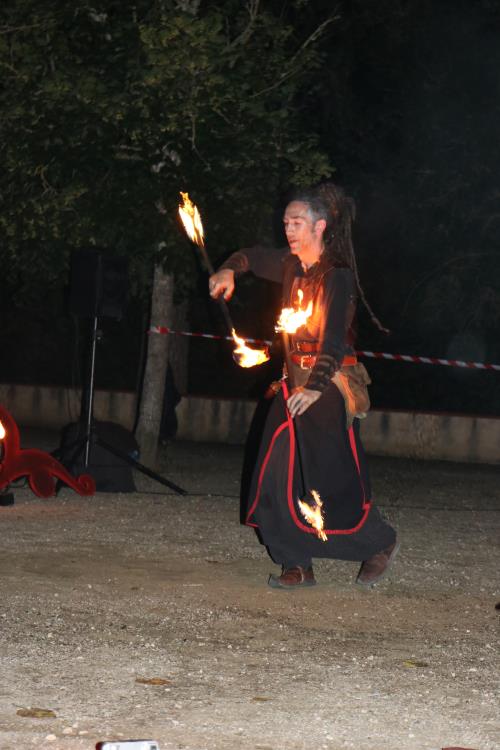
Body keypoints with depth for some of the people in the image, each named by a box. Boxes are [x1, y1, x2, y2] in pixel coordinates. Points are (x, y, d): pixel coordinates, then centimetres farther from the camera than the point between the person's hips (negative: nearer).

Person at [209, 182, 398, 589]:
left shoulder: (337, 275, -15)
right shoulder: (292, 266, 8)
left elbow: (335, 336, -26)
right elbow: (254, 257, 29)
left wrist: (316, 386, -39)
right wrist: (229, 271, 6)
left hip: (330, 385, -8)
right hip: (296, 382, 8)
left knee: (332, 477, -7)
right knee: (281, 476, 1)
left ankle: (380, 543, 15)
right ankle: (299, 566, 6)